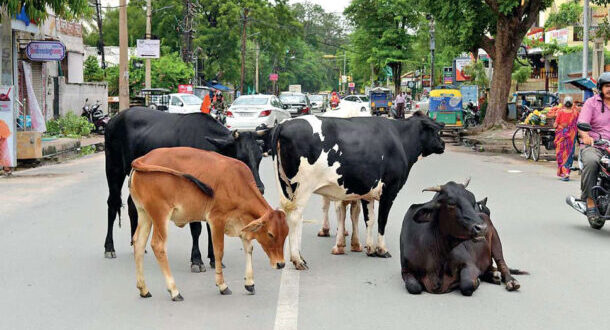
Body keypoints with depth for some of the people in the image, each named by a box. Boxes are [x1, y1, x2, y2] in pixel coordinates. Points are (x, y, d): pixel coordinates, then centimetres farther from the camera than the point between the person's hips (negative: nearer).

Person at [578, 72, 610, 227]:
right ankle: (590, 203, -28)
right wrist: (585, 136, -30)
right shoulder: (592, 103, 6)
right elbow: (582, 123, -8)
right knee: (591, 162, -36)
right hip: (593, 146, -3)